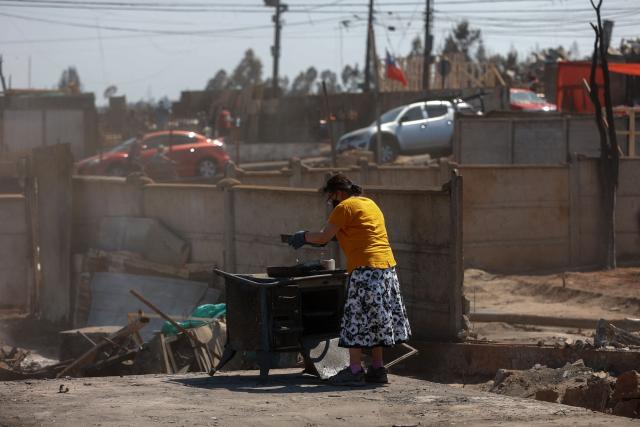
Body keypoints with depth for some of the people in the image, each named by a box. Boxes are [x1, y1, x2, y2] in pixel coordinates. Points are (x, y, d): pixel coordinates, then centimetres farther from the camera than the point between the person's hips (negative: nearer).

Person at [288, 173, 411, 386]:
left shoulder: (345, 207, -6)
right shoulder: (370, 204, 21)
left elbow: (324, 237, -7)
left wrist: (303, 236, 10)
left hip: (365, 269, -9)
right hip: (387, 265, 9)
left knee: (357, 319, -5)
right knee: (375, 320, 13)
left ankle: (355, 370, -6)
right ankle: (378, 368, 14)